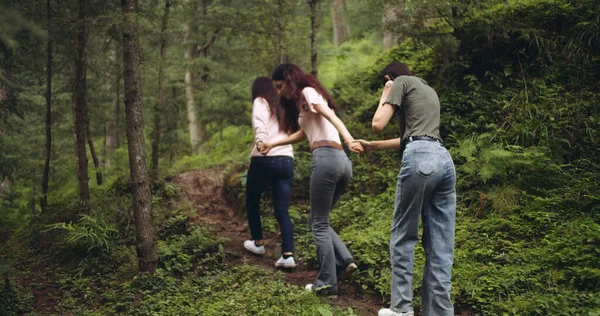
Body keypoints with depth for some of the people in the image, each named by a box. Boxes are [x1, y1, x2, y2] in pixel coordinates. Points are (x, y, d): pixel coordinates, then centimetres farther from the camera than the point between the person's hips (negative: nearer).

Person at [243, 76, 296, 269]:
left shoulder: (260, 102, 4)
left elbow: (260, 123, -17)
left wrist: (260, 141, -34)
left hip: (264, 159, -5)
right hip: (286, 160, 5)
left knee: (252, 202, 19)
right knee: (282, 211, 1)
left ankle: (258, 243, 28)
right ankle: (288, 255, -13)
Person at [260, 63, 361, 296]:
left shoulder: (307, 92, 2)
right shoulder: (305, 100, 28)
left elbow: (331, 116, -16)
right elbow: (302, 134, 41)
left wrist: (348, 139, -32)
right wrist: (273, 144, 45)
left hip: (326, 158, -9)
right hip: (341, 161, 9)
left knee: (319, 224, -2)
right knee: (317, 221, 17)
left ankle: (327, 283, 0)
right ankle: (344, 261, 2)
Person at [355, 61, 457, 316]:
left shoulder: (402, 82, 10)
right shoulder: (430, 91, 33)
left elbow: (378, 124, 2)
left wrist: (384, 97, 19)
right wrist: (372, 146, 44)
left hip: (420, 158, -7)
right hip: (444, 159, 7)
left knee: (403, 236, 3)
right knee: (440, 244, 4)